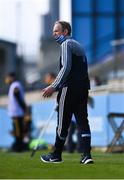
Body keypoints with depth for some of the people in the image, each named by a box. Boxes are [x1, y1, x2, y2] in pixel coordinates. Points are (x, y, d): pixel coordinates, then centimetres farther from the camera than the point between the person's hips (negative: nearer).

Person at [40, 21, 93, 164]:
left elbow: (66, 67, -17)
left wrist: (54, 87, -18)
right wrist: (57, 87, 24)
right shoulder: (77, 45, 24)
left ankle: (56, 155, 8)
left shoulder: (66, 44, -5)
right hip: (83, 87, 8)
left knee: (63, 122, 0)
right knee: (82, 120, 3)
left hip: (70, 88, -8)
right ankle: (87, 155, -6)